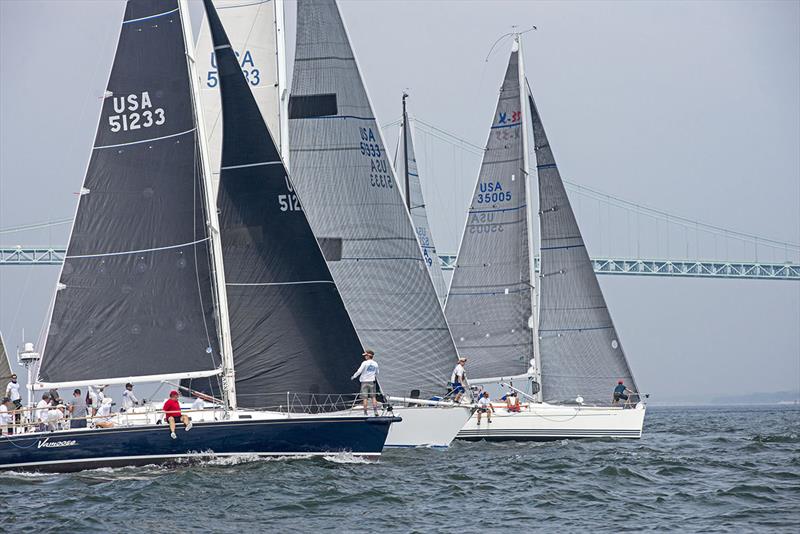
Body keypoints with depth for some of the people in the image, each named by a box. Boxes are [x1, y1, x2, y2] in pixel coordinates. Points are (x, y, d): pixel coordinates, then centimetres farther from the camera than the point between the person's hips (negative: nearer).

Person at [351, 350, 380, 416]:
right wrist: (376, 378, 38)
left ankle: (365, 412, -1)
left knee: (365, 398, -1)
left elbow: (359, 371, -12)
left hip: (364, 381, -4)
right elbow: (377, 373, 18)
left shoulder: (365, 363, -11)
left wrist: (353, 377, 3)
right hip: (372, 381, 4)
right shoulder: (375, 364, 5)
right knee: (373, 397, 9)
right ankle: (375, 411, 2)